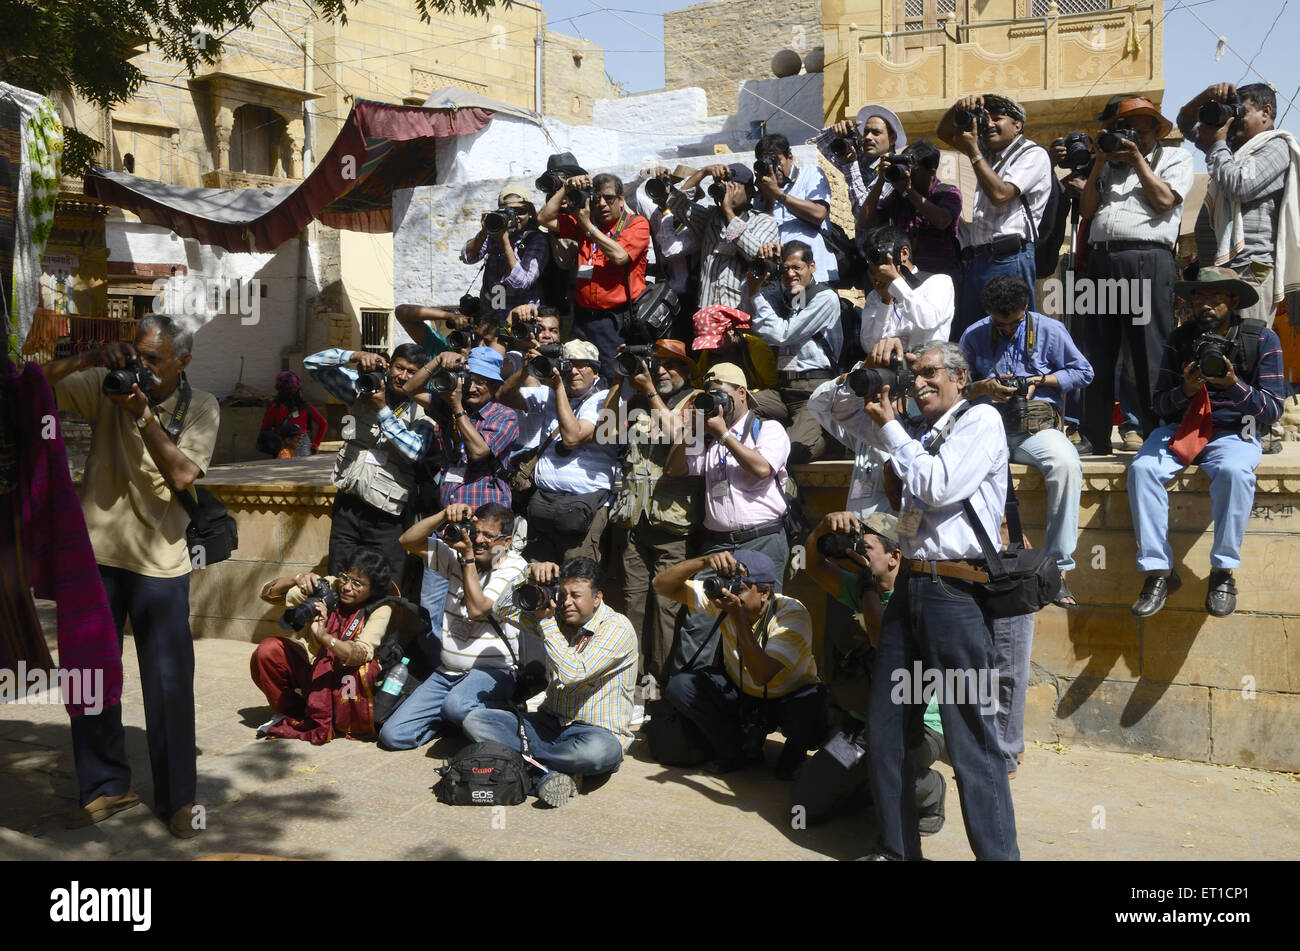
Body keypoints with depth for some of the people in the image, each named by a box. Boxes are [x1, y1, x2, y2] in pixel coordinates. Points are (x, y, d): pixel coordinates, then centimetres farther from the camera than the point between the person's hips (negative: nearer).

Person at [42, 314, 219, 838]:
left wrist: (144, 416, -21)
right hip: (96, 551, 2)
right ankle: (106, 784, 29)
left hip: (159, 560, -2)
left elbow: (181, 475, -14)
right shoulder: (106, 386, 1)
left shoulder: (199, 407, -2)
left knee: (169, 682, 1)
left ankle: (177, 797, 15)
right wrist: (87, 359, -14)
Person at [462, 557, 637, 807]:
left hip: (600, 732, -6)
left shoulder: (618, 628, -12)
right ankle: (549, 775, -27)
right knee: (475, 720, -12)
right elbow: (504, 611, 12)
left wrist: (546, 622, -16)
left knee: (596, 749, -42)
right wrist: (531, 574, -3)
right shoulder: (558, 617, 9)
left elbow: (573, 673, -23)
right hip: (551, 725, 6)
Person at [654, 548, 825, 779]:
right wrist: (704, 561, -36)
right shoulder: (723, 598, -15)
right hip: (740, 692, 4)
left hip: (790, 698, -4)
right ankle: (739, 752, 2)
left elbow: (761, 676, -39)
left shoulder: (793, 615, -28)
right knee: (679, 686, -19)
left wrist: (738, 615, -44)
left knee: (810, 729, -37)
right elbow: (662, 585, -19)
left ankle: (793, 755, 4)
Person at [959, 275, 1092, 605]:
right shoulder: (973, 336, 12)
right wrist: (983, 388, -5)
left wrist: (1040, 381, -3)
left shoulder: (1050, 330, 9)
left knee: (1066, 465, -36)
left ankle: (1057, 566, -27)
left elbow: (1082, 372, 13)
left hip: (1036, 427, -1)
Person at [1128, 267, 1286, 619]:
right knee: (1141, 469, -26)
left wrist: (1234, 385, -21)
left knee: (1234, 471, -37)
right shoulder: (1180, 339, 5)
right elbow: (1161, 404, 5)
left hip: (1234, 431, -3)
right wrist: (1185, 391, -17)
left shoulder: (1261, 339, -2)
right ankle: (1159, 571, -21)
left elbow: (1273, 409, -5)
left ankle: (1223, 572, -22)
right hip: (1182, 427, 3)